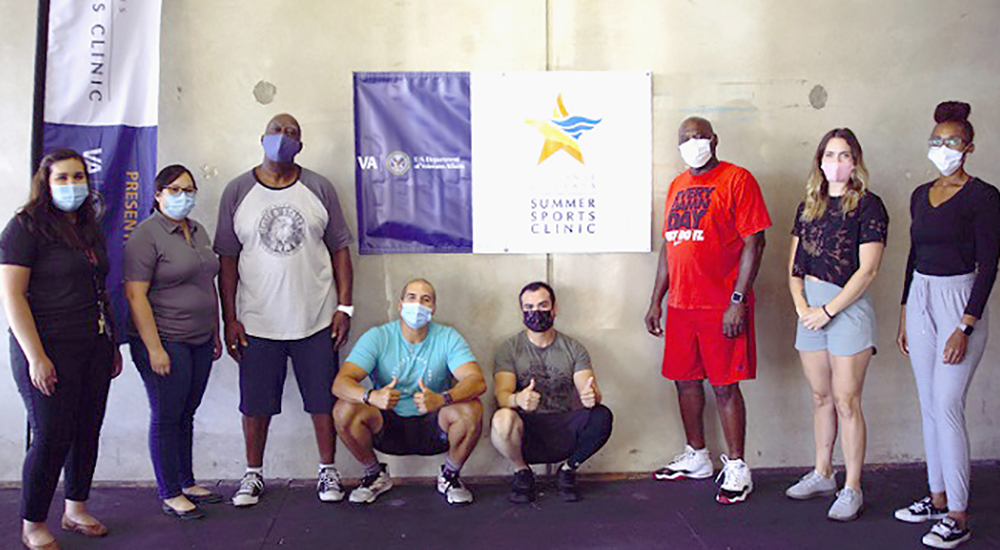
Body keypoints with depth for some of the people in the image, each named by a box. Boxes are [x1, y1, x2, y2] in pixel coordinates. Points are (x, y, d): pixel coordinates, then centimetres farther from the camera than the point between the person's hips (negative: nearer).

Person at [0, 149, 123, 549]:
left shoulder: (90, 228, 13)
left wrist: (112, 344, 18)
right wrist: (35, 357, -18)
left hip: (94, 348, 7)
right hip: (51, 350, -7)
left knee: (87, 432, 12)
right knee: (51, 438, -1)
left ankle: (75, 509, 29)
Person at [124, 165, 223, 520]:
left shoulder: (198, 232, 14)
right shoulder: (146, 236, -10)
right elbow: (135, 294, -15)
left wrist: (216, 333, 19)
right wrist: (154, 348, -19)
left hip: (199, 341, 7)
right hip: (165, 342, -7)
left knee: (187, 414, 14)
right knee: (166, 417, 1)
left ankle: (187, 483, 25)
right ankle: (169, 495, 11)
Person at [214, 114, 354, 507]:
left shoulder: (319, 189, 3)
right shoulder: (237, 191, 3)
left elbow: (339, 249, 5)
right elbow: (227, 259, 3)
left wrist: (344, 307, -1)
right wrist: (229, 319, -1)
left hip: (316, 319, 0)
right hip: (257, 322, 0)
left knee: (323, 399, 7)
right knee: (255, 403, 8)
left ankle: (328, 471, 23)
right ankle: (253, 474, 27)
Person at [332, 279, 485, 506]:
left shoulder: (447, 338, -6)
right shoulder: (377, 337, -7)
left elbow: (477, 381, -21)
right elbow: (340, 383, -18)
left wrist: (442, 399, -41)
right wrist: (371, 396, -41)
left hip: (434, 428, 0)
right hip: (387, 427, 1)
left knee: (471, 409, -28)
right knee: (344, 409, -25)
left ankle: (450, 476, 0)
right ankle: (375, 474, 2)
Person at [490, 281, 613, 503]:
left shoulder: (573, 349, 8)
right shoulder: (509, 348, 3)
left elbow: (591, 391, -4)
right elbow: (502, 394, -11)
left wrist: (591, 396, -31)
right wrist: (517, 399, -37)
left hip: (563, 432, 2)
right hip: (525, 432, -1)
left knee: (601, 416, -28)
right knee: (503, 418, -35)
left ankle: (568, 470, 0)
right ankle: (521, 472, -3)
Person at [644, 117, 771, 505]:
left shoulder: (737, 180, -5)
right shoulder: (677, 186, 16)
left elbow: (753, 244, -10)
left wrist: (737, 301, -17)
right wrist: (656, 301, 15)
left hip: (722, 308, -7)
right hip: (681, 306, 7)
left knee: (725, 386, -2)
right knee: (685, 380, 13)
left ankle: (736, 468, 11)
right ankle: (696, 458, 29)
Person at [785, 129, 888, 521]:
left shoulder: (868, 206, -5)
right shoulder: (808, 206, 13)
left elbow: (867, 270, -11)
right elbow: (795, 265, 13)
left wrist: (827, 310, -13)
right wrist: (801, 304, -4)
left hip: (847, 307, -6)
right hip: (811, 309, 6)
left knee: (846, 401, -3)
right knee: (821, 396, 13)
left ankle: (852, 489, 6)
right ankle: (822, 475, 26)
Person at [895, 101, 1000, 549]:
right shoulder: (921, 195, 11)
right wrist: (904, 314, 15)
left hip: (960, 300, -7)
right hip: (921, 298, 7)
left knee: (947, 408, -8)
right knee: (929, 407, 11)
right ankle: (938, 498, 22)